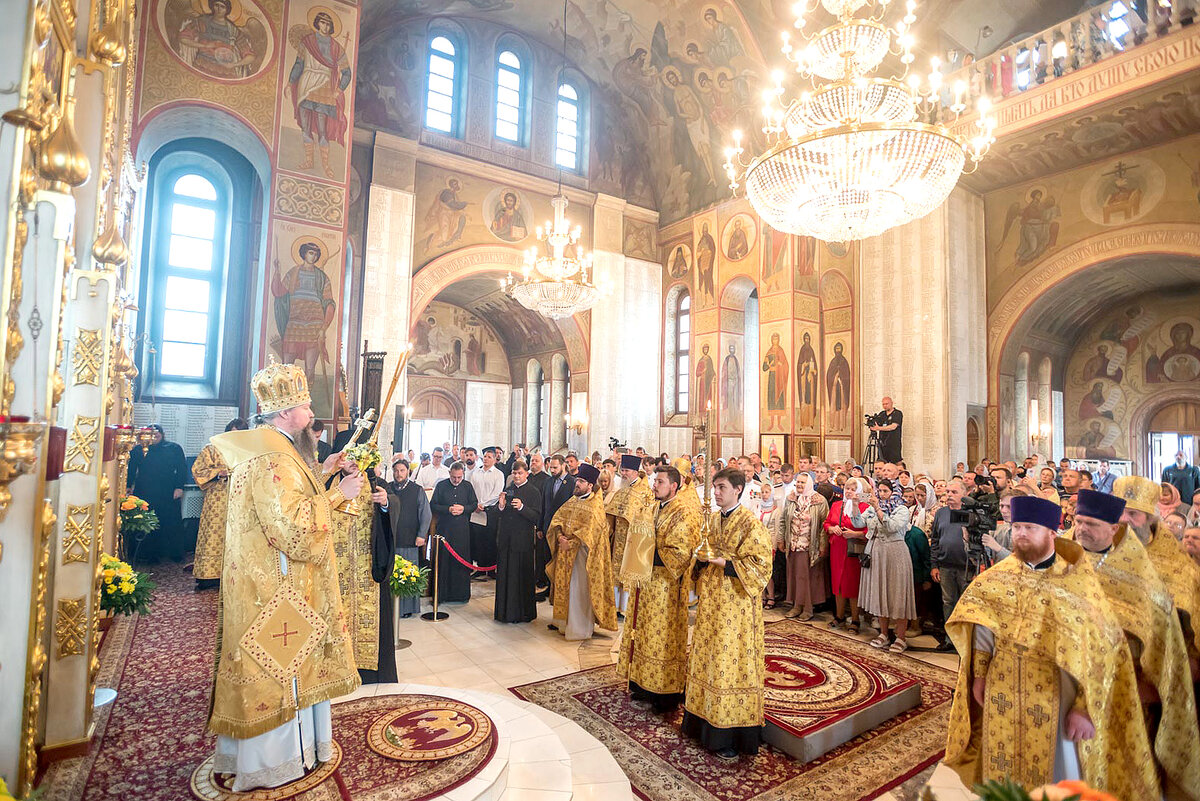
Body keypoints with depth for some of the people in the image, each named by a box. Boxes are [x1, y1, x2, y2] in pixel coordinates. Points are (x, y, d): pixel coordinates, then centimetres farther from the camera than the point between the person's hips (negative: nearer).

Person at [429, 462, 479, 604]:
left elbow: (474, 504, 11)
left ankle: (461, 594, 15)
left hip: (462, 529, 2)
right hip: (445, 528, -2)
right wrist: (448, 509, -14)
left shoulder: (467, 486, 6)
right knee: (443, 560, 0)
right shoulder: (441, 485, 0)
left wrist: (464, 509, -8)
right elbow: (433, 505, 0)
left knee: (462, 560, 4)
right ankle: (441, 594, 10)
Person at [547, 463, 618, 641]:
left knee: (580, 589, -2)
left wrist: (571, 542, -20)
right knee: (565, 585, 15)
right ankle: (564, 621, 30)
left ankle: (579, 628, 9)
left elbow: (589, 531, -20)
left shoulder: (595, 505, -11)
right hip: (566, 551, 7)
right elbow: (557, 518, 6)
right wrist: (560, 536, -11)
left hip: (582, 551, -7)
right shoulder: (572, 501, 12)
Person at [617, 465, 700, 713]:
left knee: (664, 636, 2)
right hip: (647, 582, 8)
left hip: (667, 586, -8)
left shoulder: (684, 514, -15)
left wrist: (650, 556, -20)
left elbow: (680, 553, -21)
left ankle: (668, 692, 17)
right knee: (645, 632, 15)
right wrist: (639, 556, 1)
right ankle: (646, 685, 29)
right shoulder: (656, 509, 10)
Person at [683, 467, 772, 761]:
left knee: (731, 662, -1)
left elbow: (760, 565, -16)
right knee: (707, 657, 12)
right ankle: (705, 719, 27)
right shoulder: (711, 520, 9)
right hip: (710, 601, 7)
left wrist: (720, 561, -21)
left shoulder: (750, 524, -13)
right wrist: (701, 559, -4)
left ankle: (732, 736, 12)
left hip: (736, 605, -7)